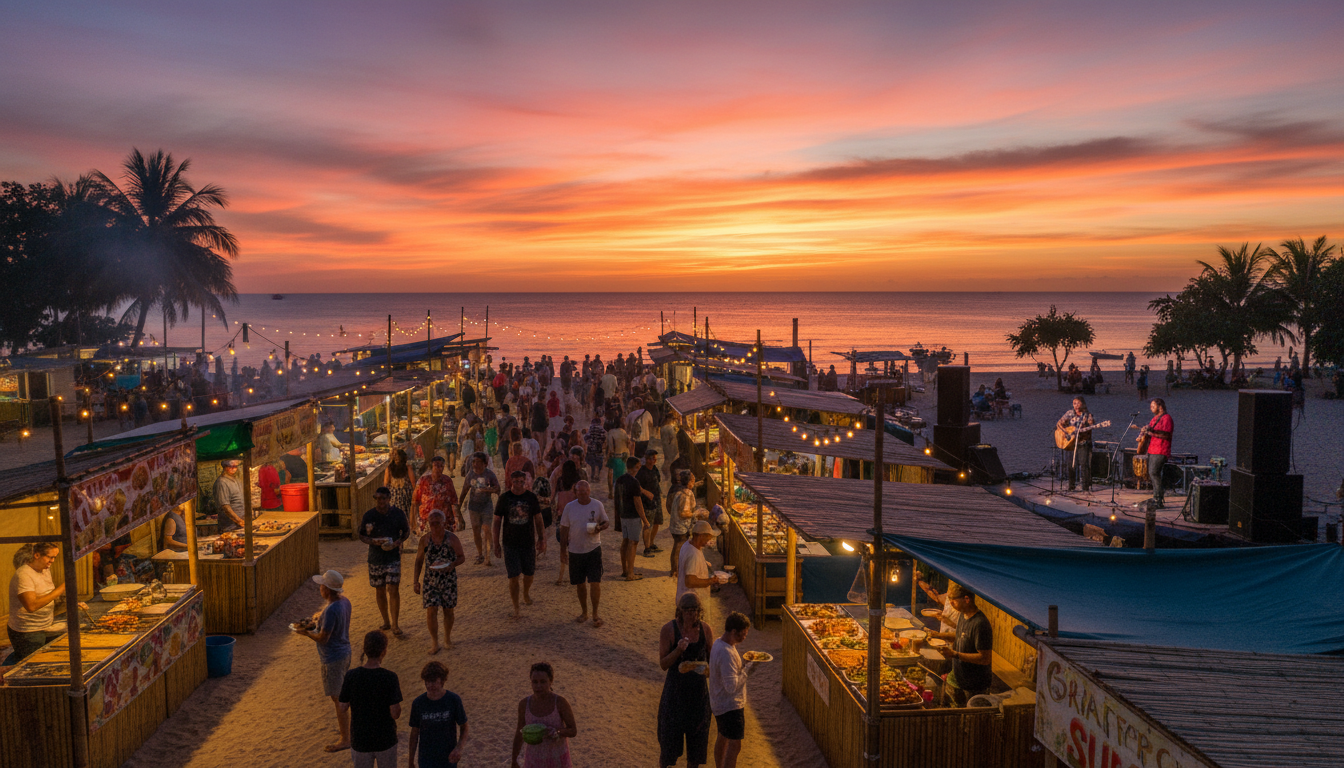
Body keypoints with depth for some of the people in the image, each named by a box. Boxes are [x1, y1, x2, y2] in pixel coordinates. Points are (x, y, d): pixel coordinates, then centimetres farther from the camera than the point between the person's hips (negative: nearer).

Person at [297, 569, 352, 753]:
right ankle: (346, 726, 40)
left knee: (338, 699, 2)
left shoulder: (331, 610, -28)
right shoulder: (344, 601, 0)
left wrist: (306, 633, -7)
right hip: (344, 652, 9)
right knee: (344, 694, 24)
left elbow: (323, 638, -22)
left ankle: (345, 739, 11)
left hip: (333, 659, -9)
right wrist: (316, 625, 9)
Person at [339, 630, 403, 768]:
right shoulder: (390, 677, -21)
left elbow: (343, 707, -4)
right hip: (385, 738, -1)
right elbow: (395, 714, -17)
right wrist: (398, 689, -2)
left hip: (360, 739, 1)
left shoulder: (351, 676, -15)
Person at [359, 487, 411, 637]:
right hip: (375, 558, 2)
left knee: (393, 590, -8)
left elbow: (406, 532, 7)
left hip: (393, 557, -2)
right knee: (380, 591, 11)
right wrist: (373, 541, -17)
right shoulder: (368, 516, -4)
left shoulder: (398, 514, -4)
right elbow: (362, 535, 4)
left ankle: (395, 624, 2)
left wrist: (398, 542, -12)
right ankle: (386, 621, 28)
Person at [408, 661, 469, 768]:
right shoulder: (418, 703, -10)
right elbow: (414, 733, 0)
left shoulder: (454, 700, -13)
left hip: (448, 759, 0)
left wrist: (458, 748, -22)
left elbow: (463, 727, -4)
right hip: (426, 759, 0)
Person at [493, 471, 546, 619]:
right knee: (514, 576, -4)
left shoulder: (532, 497, -2)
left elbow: (538, 520, 7)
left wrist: (541, 540, 7)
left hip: (528, 543, 2)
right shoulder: (504, 498, -6)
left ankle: (526, 593, 45)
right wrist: (496, 544, -2)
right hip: (510, 544, -2)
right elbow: (497, 522, -1)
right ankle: (516, 608, 10)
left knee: (529, 574, 13)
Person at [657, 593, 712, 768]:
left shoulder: (705, 629, -4)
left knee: (696, 734, 13)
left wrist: (708, 669, -11)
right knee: (669, 734, 5)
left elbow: (711, 658, 10)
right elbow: (663, 664, -12)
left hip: (699, 689, 3)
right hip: (675, 689, -3)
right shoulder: (669, 629, -14)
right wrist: (678, 650, -28)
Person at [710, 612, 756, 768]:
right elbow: (732, 686, -31)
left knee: (723, 737, 25)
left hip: (719, 703, 11)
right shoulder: (726, 653, -29)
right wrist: (747, 669, -20)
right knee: (734, 746, -7)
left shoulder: (719, 643, 2)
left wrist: (744, 662, 2)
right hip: (730, 705, -11)